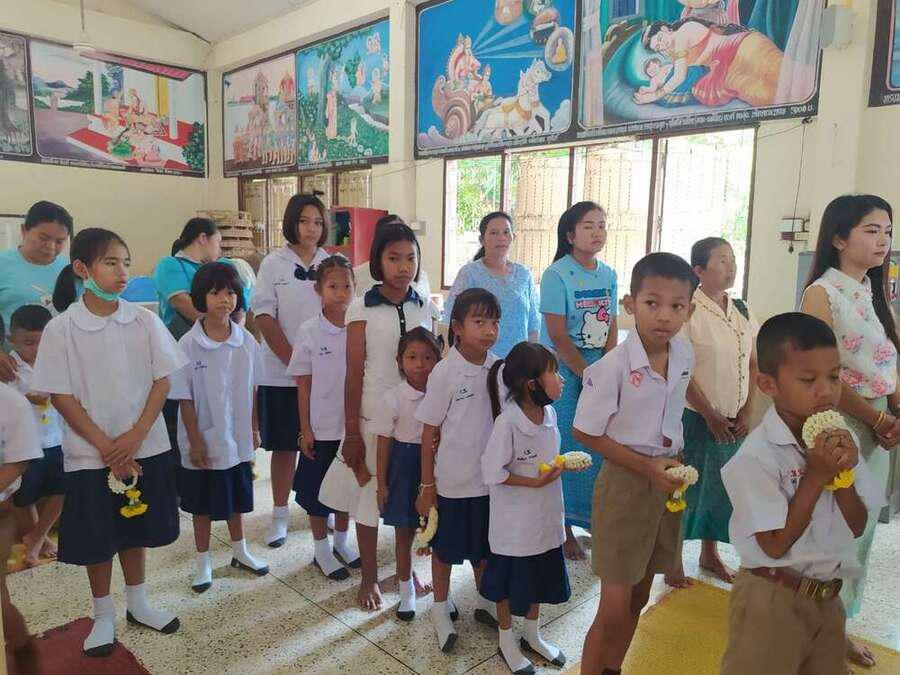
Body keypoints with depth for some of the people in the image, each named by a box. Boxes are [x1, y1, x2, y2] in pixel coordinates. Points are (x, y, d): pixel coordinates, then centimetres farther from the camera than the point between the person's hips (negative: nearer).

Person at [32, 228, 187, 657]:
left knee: (135, 529, 16)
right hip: (90, 453, -2)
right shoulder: (61, 328, -9)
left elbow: (162, 380, -2)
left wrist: (135, 436, -11)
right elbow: (60, 395, -8)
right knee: (96, 538, 10)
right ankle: (103, 615, 30)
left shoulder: (144, 321, -4)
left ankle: (138, 603, 35)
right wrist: (105, 446, -12)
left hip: (145, 447, 2)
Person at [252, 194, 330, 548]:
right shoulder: (273, 263, 0)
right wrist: (294, 362, -12)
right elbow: (264, 317, -5)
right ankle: (280, 514, 21)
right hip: (282, 372, -2)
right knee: (284, 446, 7)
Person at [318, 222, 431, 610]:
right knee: (370, 496, 8)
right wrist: (351, 433, -7)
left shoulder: (423, 309, 3)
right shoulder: (362, 309, -7)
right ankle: (369, 578, 28)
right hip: (374, 417, -3)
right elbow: (354, 374, -7)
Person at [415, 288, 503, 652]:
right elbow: (429, 433, -10)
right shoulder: (445, 372, -15)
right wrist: (427, 486, -7)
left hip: (489, 478, 4)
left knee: (484, 544, 20)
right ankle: (441, 608, 35)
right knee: (446, 547, 14)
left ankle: (485, 603, 42)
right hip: (452, 481, -4)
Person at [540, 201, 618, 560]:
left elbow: (612, 328, 8)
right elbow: (558, 336, -13)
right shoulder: (556, 275, -10)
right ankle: (563, 527, 18)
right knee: (566, 447, 2)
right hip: (563, 371, -5)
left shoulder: (609, 275, 7)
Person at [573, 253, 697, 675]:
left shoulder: (685, 355, -3)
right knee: (614, 609, -1)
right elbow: (585, 433, -15)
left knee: (639, 597, 20)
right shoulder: (613, 366, -22)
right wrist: (647, 468, -18)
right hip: (625, 482, -6)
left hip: (667, 479, 6)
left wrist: (673, 463, 8)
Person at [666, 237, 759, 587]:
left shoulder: (742, 311, 6)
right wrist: (710, 415, -13)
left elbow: (754, 364, 10)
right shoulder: (689, 311, -13)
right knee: (685, 486, 3)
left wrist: (747, 412, 1)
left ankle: (709, 553, 33)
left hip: (734, 419, 6)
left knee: (721, 486, 15)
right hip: (696, 416, -6)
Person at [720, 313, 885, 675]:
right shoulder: (757, 456, -23)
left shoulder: (839, 439, -3)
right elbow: (775, 545, -20)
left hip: (828, 596, 6)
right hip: (772, 600, -6)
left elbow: (857, 528, 2)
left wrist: (843, 474, -16)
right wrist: (816, 476, -22)